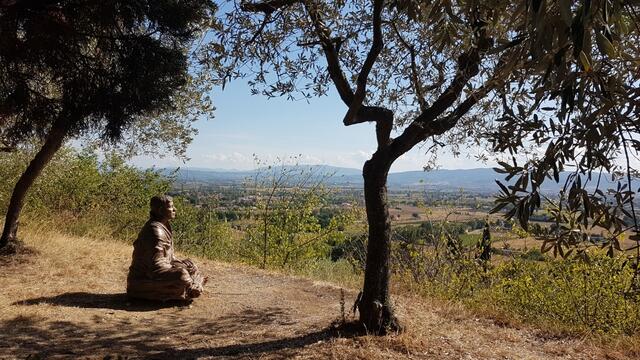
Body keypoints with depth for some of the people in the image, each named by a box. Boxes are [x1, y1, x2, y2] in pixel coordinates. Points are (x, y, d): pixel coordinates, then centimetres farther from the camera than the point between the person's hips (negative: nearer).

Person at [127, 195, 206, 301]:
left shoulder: (164, 226, 7)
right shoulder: (155, 230, -23)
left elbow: (169, 256, 15)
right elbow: (156, 264, -26)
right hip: (144, 279, -10)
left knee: (189, 265, 11)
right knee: (181, 275, -29)